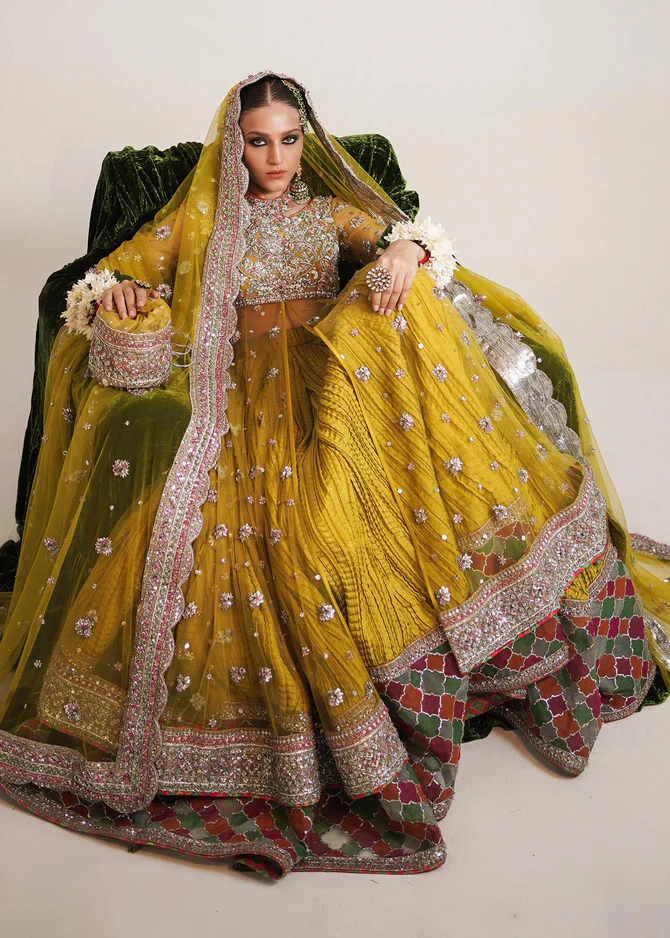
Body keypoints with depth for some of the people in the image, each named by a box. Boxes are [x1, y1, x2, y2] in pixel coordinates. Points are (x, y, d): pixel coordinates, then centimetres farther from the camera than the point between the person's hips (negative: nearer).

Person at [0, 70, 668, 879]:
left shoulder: (332, 212, 21)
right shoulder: (199, 220, 19)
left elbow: (401, 234, 5)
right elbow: (118, 270, 13)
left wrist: (407, 248, -21)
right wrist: (113, 295, -12)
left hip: (328, 384, 2)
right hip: (239, 394, -1)